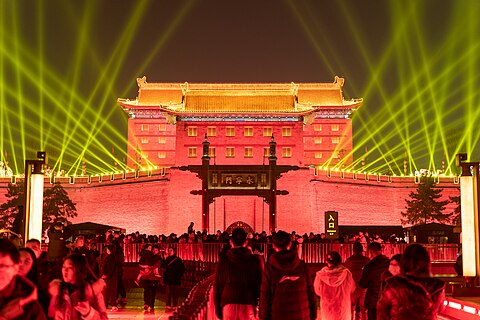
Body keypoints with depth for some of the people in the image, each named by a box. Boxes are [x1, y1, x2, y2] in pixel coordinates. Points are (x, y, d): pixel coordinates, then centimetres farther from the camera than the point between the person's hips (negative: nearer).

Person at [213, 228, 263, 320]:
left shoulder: (223, 260, 3)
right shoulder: (255, 260, 1)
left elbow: (217, 285, 6)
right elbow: (260, 284, 4)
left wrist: (218, 308, 13)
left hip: (228, 303, 1)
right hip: (248, 305, -1)